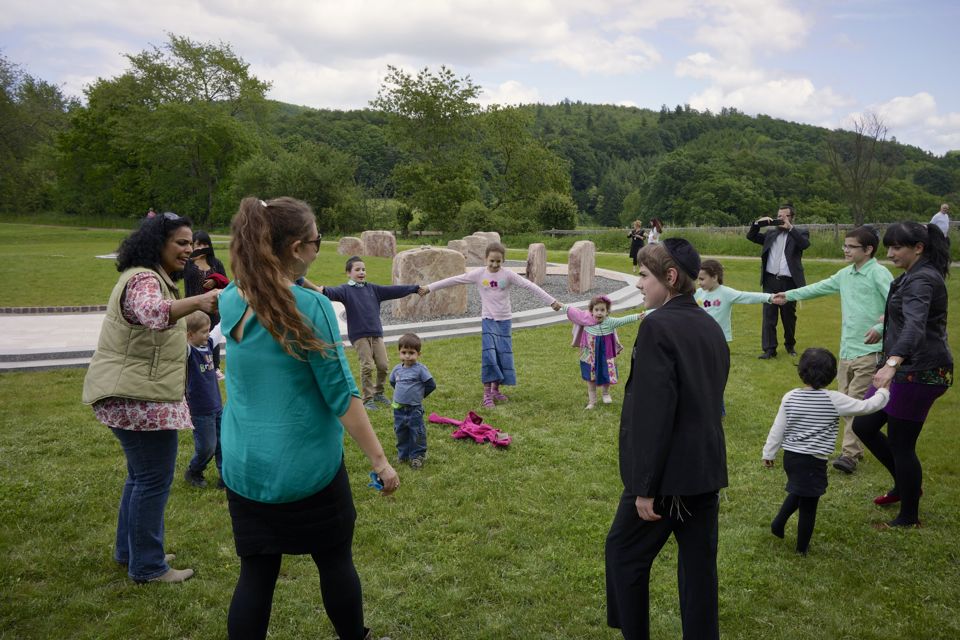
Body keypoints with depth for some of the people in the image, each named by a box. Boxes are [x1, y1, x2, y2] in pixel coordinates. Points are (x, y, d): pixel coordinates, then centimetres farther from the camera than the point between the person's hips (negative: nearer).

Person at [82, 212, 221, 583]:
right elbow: (153, 312, -45)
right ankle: (147, 567, 8)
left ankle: (130, 552, 33)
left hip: (137, 394, 11)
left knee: (142, 475, 20)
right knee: (154, 479, -3)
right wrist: (198, 302, -61)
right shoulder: (143, 280, -20)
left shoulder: (154, 278, 16)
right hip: (139, 397, -11)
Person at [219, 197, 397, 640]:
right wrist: (380, 460, -11)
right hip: (307, 467, -5)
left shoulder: (231, 300, -2)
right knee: (336, 562, 17)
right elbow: (341, 395, -17)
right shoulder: (311, 307, -19)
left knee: (255, 574, 13)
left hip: (243, 466, 5)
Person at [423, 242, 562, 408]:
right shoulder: (479, 274, -6)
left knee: (504, 355, 3)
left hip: (504, 320, 1)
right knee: (488, 355, -13)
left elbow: (530, 286, -10)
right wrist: (429, 288, -7)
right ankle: (487, 394, -5)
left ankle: (496, 389, 22)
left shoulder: (508, 274, -7)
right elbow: (454, 280, -6)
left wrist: (551, 301, -14)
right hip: (488, 320, -1)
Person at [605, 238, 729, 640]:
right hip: (708, 470, 8)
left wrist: (645, 486, -18)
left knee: (624, 553, 9)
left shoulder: (658, 326, -18)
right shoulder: (711, 327, 8)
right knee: (699, 563, 15)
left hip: (669, 473, -8)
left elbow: (654, 412, -22)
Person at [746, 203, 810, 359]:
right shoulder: (771, 234, 14)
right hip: (770, 281, 2)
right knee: (769, 316, -1)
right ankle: (769, 349, 1)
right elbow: (750, 236, 11)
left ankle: (790, 345, 29)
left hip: (789, 282, -2)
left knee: (789, 317, 10)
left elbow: (805, 243, -16)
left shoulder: (799, 233, 4)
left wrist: (790, 227, -20)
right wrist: (758, 223, -4)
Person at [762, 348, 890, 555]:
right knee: (808, 505, 9)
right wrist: (883, 393, 15)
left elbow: (777, 429, 1)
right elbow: (866, 407, -5)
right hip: (813, 462, -5)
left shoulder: (790, 397, -3)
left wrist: (769, 454, 12)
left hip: (790, 456, 5)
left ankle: (778, 522, 26)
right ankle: (802, 547, 22)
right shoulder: (834, 400, -14)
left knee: (798, 492, 30)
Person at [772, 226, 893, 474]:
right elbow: (819, 288, 22)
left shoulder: (879, 273, -9)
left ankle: (849, 454, -4)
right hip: (847, 350, 8)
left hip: (869, 351, -7)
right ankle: (855, 449, 21)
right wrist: (789, 295, 21)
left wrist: (881, 327, -28)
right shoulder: (845, 274, 13)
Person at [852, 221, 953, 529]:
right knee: (863, 426, 12)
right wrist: (887, 321, 55)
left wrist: (892, 364, -54)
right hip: (904, 368, 10)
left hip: (919, 372, -10)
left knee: (901, 444, 1)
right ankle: (904, 485, 31)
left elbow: (915, 326, -39)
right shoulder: (914, 275, 11)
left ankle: (909, 518, 18)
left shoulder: (922, 280, -20)